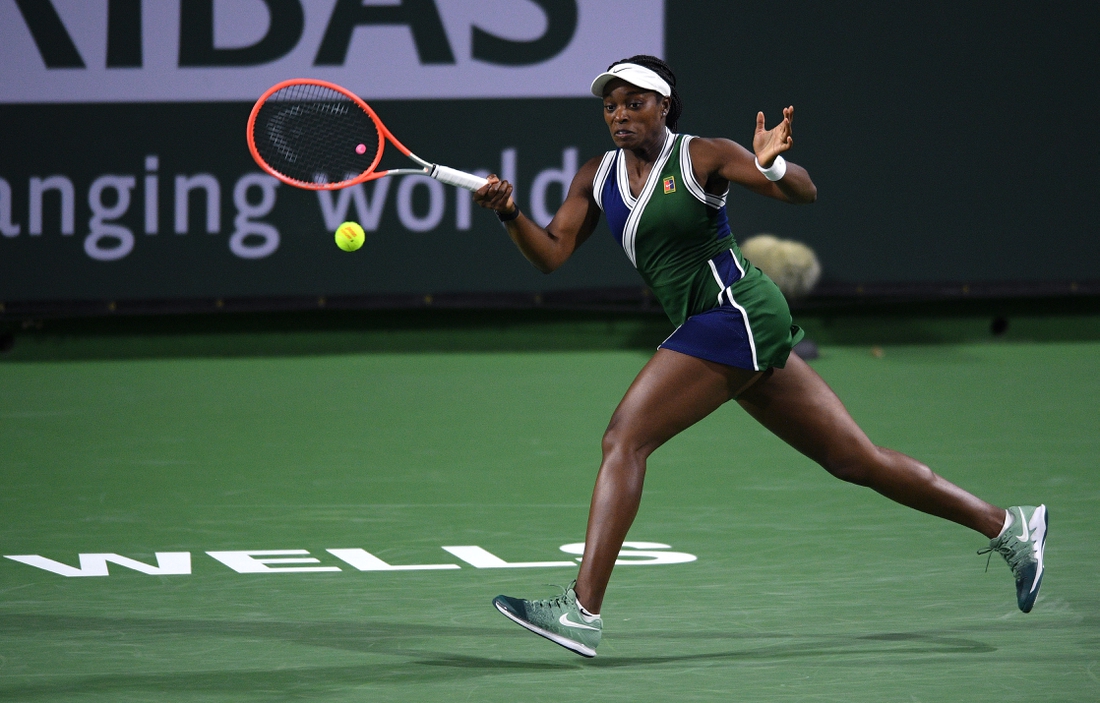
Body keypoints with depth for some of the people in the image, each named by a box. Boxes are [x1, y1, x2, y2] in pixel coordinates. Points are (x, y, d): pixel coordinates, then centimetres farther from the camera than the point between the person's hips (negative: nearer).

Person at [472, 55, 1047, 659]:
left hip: (733, 311, -8)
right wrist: (510, 213, -10)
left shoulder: (700, 157, -6)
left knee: (624, 439, -17)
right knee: (854, 461, 11)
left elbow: (803, 193, -10)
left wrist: (773, 165, -32)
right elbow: (552, 253, 8)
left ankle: (582, 611, -23)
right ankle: (1009, 527, 18)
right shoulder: (597, 178, 13)